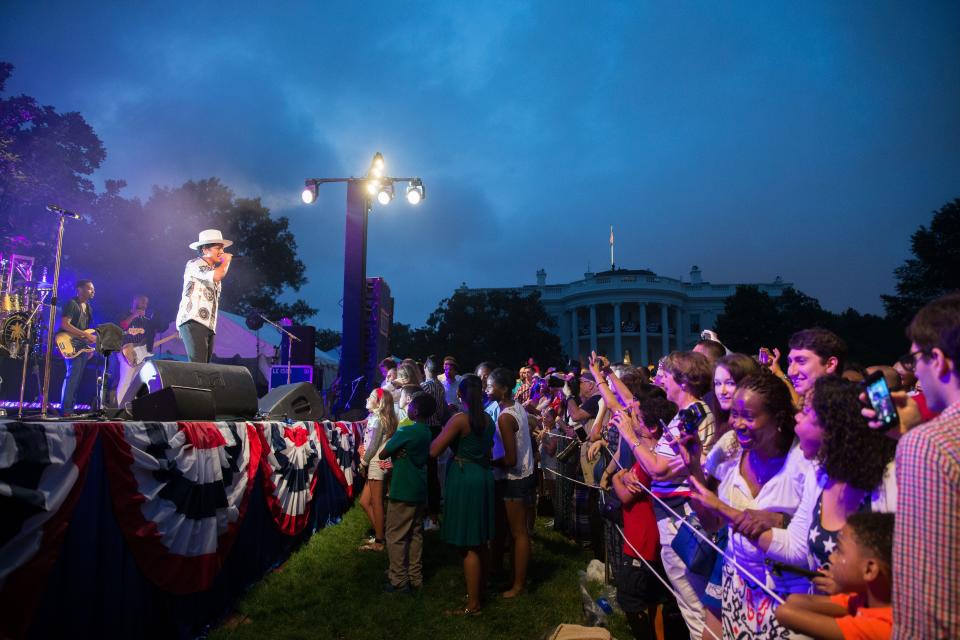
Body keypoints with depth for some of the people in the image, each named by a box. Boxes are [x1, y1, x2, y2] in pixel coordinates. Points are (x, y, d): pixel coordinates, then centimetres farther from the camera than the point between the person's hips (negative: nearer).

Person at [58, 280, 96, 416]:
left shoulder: (88, 307, 19)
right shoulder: (71, 304, -7)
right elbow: (64, 324, -18)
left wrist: (90, 346, 13)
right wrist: (86, 335, -20)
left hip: (83, 347, 8)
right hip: (72, 345, -8)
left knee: (78, 378, 6)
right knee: (73, 376, -15)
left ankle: (70, 408, 9)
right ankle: (66, 410, -13)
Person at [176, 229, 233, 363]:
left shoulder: (213, 269, 26)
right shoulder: (194, 264, -1)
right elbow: (217, 276, -19)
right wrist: (226, 261, -4)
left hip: (208, 326, 9)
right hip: (193, 322, -9)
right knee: (198, 367, -19)